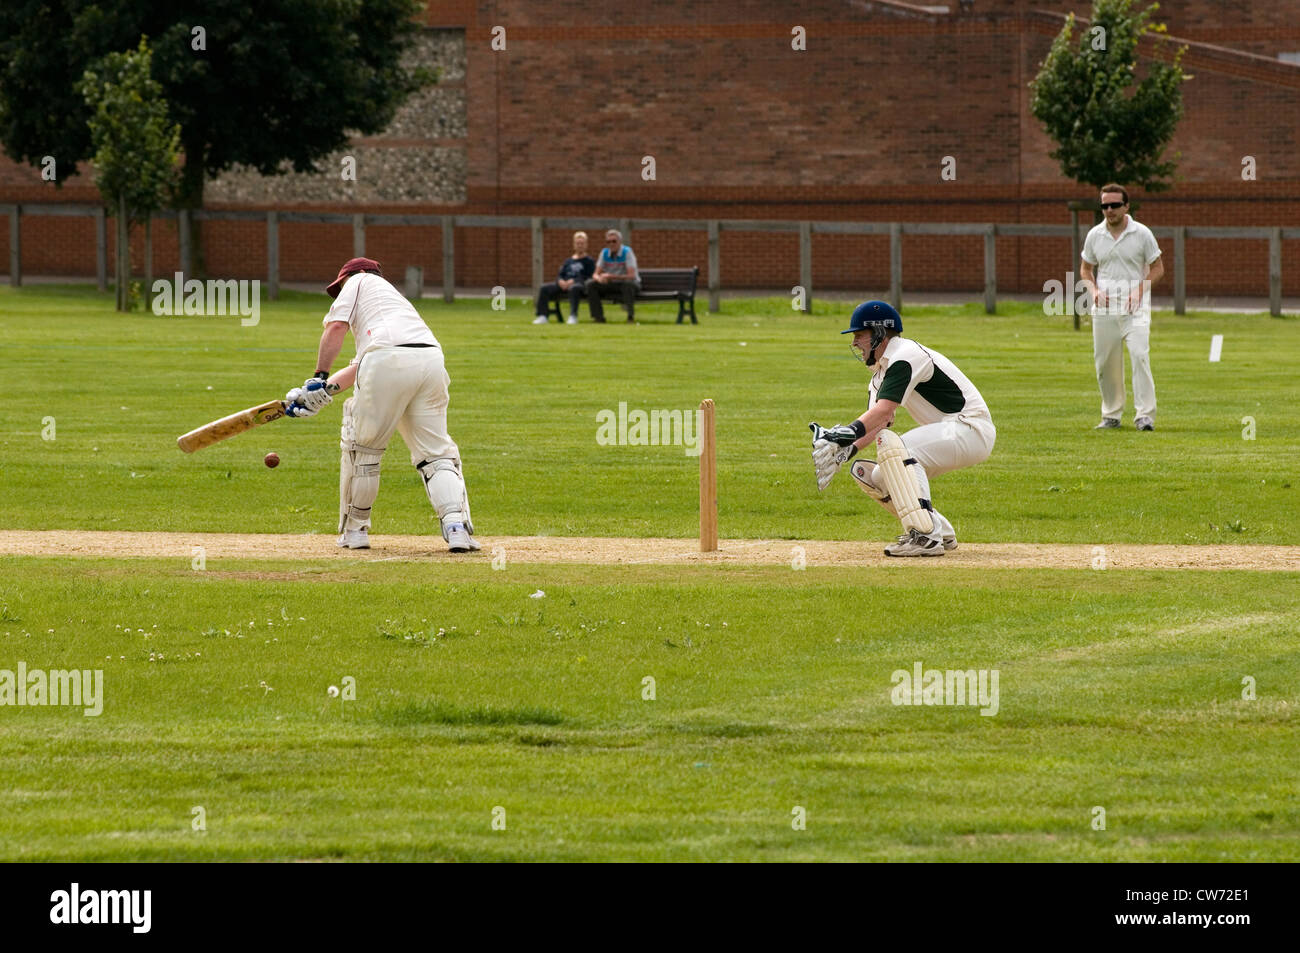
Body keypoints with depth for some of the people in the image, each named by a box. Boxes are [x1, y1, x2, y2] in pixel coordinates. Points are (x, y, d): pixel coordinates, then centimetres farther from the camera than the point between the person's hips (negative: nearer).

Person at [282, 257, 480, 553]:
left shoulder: (360, 281, 24)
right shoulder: (395, 297, 41)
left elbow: (336, 327, 7)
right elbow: (360, 366, 33)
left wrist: (320, 377, 10)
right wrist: (325, 390, 27)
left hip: (388, 360, -6)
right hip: (431, 361, 6)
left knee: (361, 445, 11)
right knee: (435, 453, 6)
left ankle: (354, 529, 18)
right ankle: (456, 525, -15)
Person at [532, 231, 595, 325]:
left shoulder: (589, 261, 10)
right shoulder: (568, 261, 28)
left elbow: (589, 277, -4)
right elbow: (560, 274, 20)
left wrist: (573, 281, -16)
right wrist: (560, 281, -5)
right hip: (564, 283, 6)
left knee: (573, 288, -43)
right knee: (544, 288, -16)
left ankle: (573, 316, -50)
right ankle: (543, 316, -25)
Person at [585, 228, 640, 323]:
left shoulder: (627, 252, -16)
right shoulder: (604, 252, -2)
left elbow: (631, 276, -25)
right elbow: (596, 274, -2)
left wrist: (610, 276, -32)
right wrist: (599, 278, -29)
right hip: (612, 285, 5)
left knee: (628, 283, -39)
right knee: (590, 284, -16)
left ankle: (630, 315, -28)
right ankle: (599, 317, -14)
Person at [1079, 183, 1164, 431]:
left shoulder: (1142, 234, -1)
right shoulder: (1095, 236, 7)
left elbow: (1157, 267, 5)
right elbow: (1085, 269, 18)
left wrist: (1140, 290, -11)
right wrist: (1094, 290, -3)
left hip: (1134, 308, -3)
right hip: (1104, 308, 3)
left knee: (1139, 355, -17)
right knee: (1105, 362, 4)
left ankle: (1145, 415, -18)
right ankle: (1111, 414, 18)